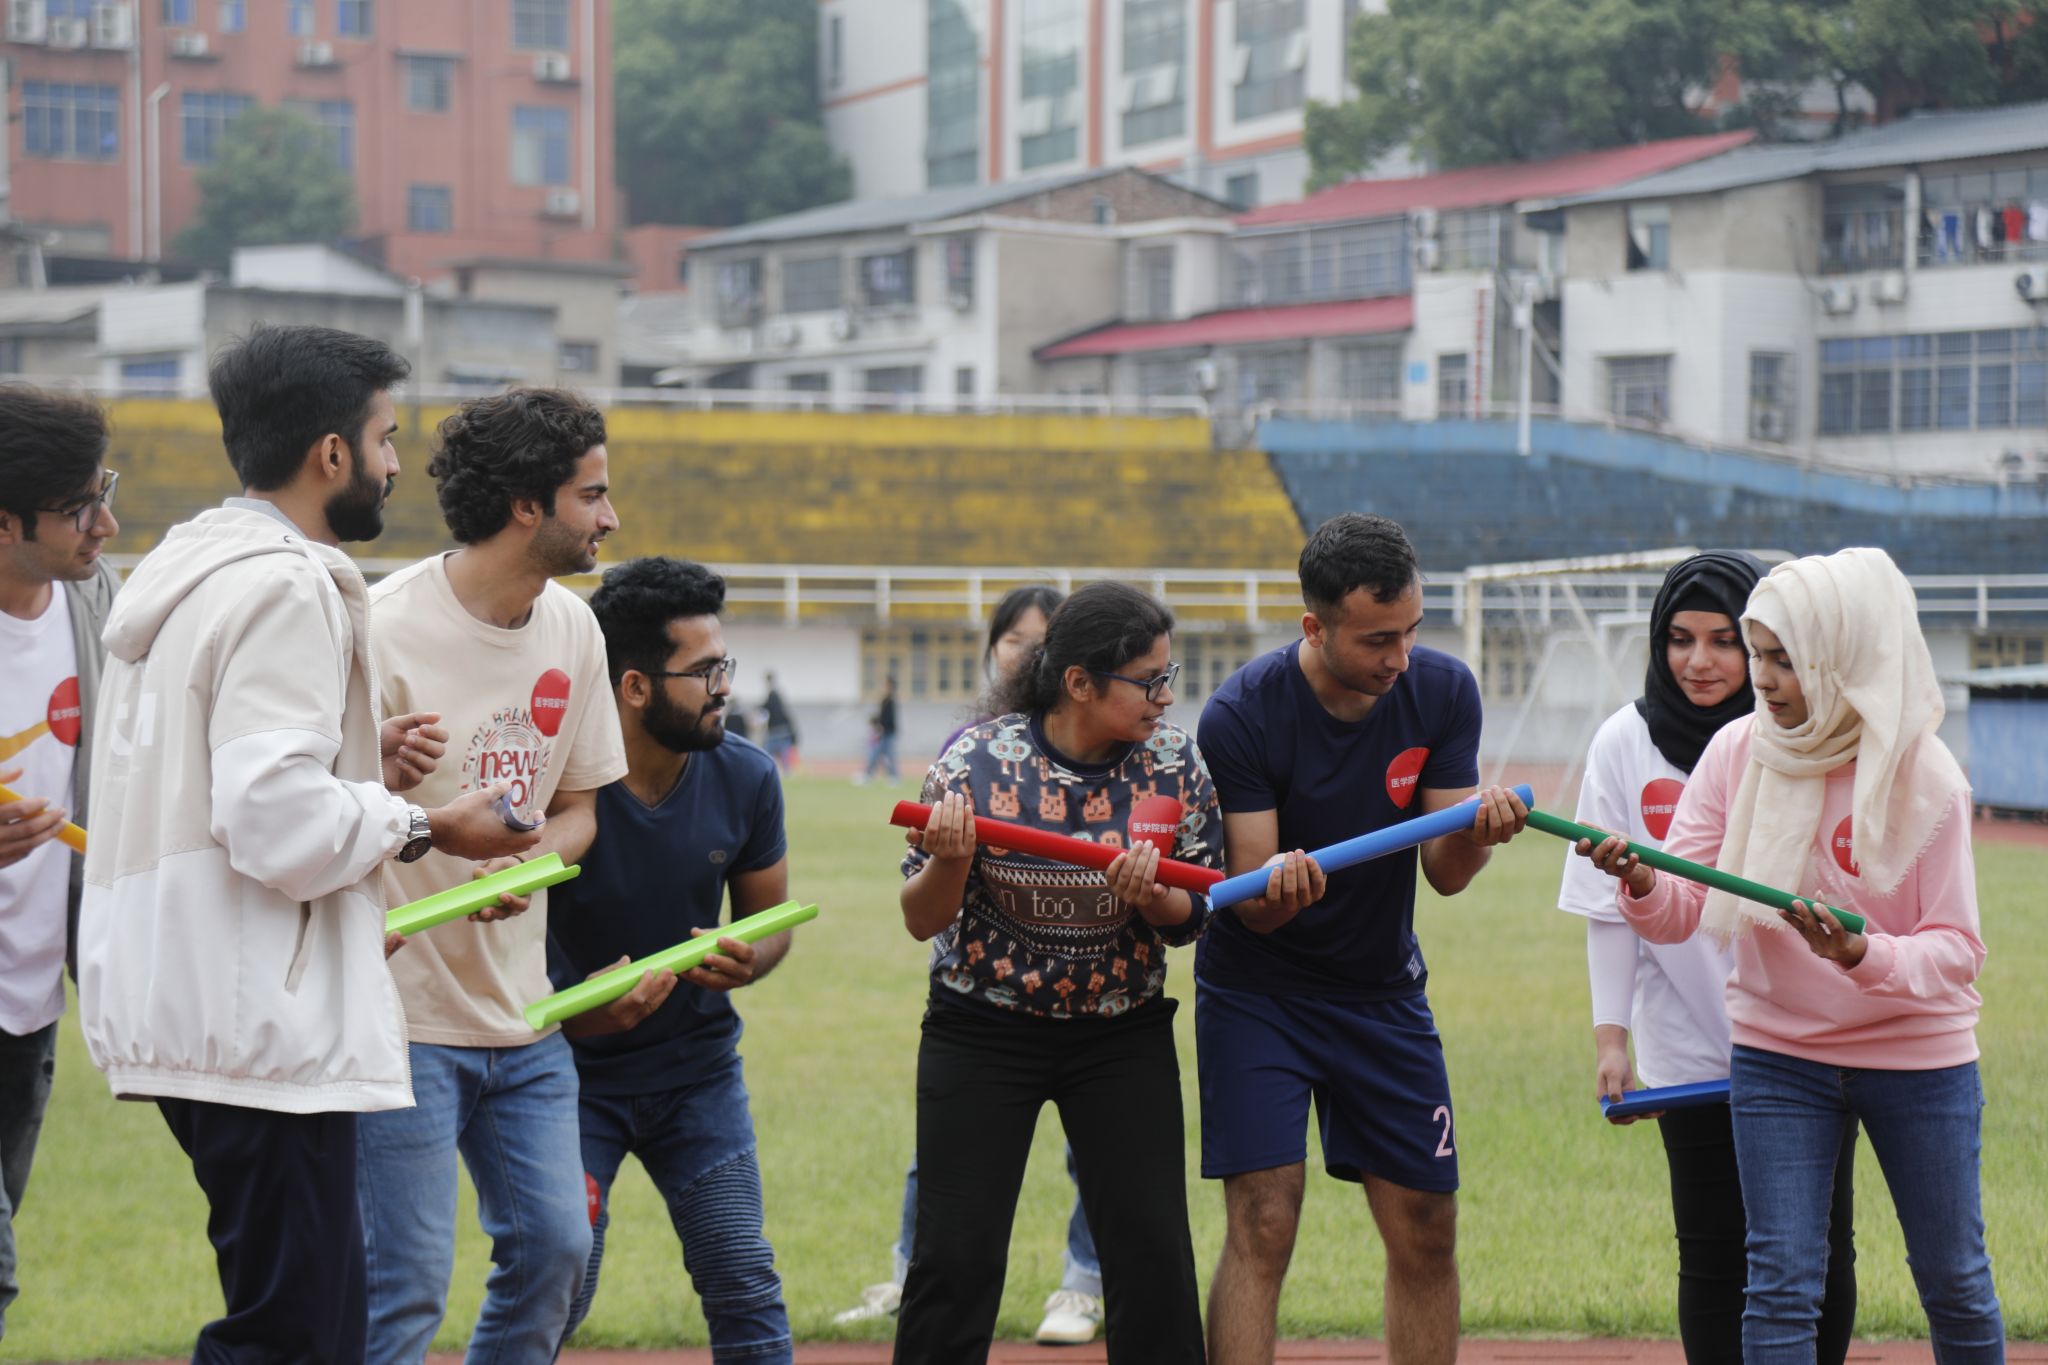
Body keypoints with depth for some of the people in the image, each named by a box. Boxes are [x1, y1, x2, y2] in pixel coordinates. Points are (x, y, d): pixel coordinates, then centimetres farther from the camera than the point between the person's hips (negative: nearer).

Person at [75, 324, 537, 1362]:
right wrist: (424, 825, -9)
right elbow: (278, 826, -22)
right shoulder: (288, 587, -14)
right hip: (258, 1027, -11)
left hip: (180, 1000, 11)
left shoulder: (181, 569, 18)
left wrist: (362, 767, 12)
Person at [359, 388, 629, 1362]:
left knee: (554, 1248, 10)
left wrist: (521, 867, -6)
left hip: (524, 1016, 7)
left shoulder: (572, 629, 8)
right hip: (404, 1015, -7)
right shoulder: (385, 628, -15)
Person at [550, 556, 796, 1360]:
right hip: (572, 1070, -4)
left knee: (746, 1290, 2)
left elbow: (771, 920, 8)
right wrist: (576, 1010, -32)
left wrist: (748, 961, -16)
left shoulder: (745, 779, -5)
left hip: (699, 1066, 4)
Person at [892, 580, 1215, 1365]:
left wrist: (1151, 898, -23)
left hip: (1124, 1034, 2)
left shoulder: (1174, 763, -6)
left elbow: (1190, 918, 0)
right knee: (955, 1257, -4)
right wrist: (949, 861, -31)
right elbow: (923, 921, -10)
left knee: (1154, 1255, -1)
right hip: (982, 1031, -2)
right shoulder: (976, 761, -14)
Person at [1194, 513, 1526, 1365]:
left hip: (1385, 991, 4)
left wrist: (1478, 832, -30)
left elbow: (1444, 873, -8)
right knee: (1262, 1224, -14)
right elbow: (1252, 906, -19)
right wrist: (1279, 884, -42)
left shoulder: (1442, 692, -8)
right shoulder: (1241, 716, -20)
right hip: (1258, 994, -4)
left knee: (1426, 1231, 4)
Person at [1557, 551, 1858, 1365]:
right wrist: (1610, 1036, -3)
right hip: (1691, 1046, 0)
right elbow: (1610, 907, 3)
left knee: (1820, 1250, 7)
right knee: (1715, 1256, 2)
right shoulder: (1626, 742, 1)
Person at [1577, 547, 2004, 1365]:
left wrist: (1863, 956, -34)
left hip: (1917, 1055, -2)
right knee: (1781, 1285, -2)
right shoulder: (1739, 752, -6)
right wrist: (1640, 885, -32)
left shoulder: (1924, 777, -14)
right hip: (1778, 1048, 2)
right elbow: (1680, 913, -9)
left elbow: (1957, 950, -15)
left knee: (1955, 1282, 11)